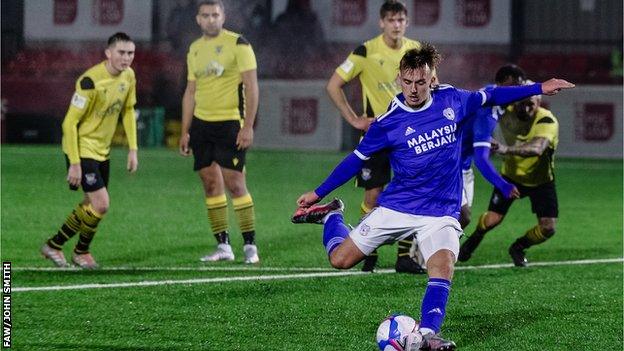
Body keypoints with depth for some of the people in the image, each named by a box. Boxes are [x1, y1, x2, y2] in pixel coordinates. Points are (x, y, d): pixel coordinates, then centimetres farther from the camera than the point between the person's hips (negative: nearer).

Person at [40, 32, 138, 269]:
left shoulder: (128, 76, -1)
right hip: (82, 149, -8)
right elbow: (70, 122, -22)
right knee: (100, 204, -13)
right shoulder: (90, 82, -25)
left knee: (92, 204, 14)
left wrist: (132, 149, 8)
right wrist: (74, 163, -23)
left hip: (102, 151, 8)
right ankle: (82, 251, 7)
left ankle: (54, 245, 28)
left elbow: (128, 111, 14)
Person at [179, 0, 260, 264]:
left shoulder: (237, 44, -6)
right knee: (211, 183, 5)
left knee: (234, 183, -10)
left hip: (229, 123, -6)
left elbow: (251, 86, -10)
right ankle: (223, 246, 10)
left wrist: (248, 126, -16)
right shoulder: (195, 50, 13)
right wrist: (185, 131, 14)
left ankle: (250, 245, -3)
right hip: (201, 124, 6)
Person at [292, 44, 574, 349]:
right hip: (395, 207, -1)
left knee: (442, 268, -26)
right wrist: (317, 193, 5)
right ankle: (330, 216, 32)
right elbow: (357, 159, 2)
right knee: (340, 260, 1)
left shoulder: (452, 101, -4)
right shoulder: (388, 122, -10)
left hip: (440, 214, 1)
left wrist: (539, 89, 14)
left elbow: (490, 96, 14)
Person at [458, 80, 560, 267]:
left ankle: (518, 248, 22)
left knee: (548, 229, -10)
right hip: (512, 175, 1)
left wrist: (507, 149, -68)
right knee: (492, 219, -9)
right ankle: (473, 240, 28)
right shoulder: (506, 113, -19)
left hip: (541, 180, -1)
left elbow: (537, 148, -54)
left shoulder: (547, 121, -32)